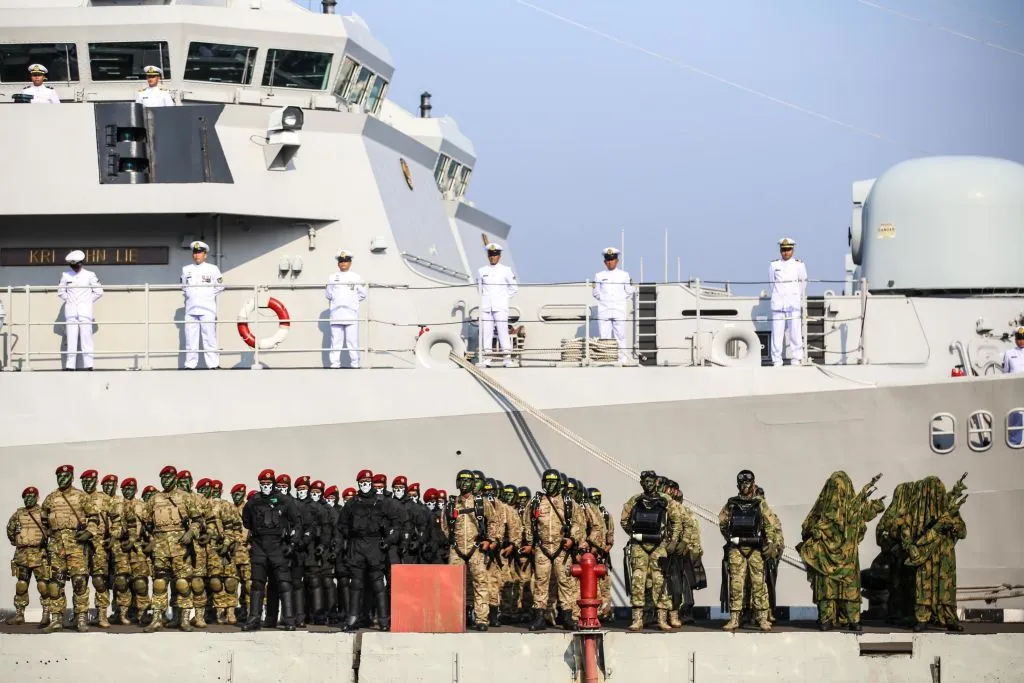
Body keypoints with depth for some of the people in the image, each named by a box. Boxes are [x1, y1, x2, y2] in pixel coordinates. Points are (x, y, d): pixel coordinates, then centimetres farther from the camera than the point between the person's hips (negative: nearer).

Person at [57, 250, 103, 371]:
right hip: (71, 310, 2)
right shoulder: (65, 275, 6)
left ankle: (88, 365, -4)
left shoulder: (89, 275, 1)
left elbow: (98, 291, 6)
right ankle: (70, 365, -2)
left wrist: (89, 301, 2)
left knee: (86, 336, -5)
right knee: (71, 338, -2)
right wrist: (68, 300, 6)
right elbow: (61, 291, 15)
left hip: (85, 310, -2)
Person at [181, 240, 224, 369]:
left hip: (207, 309, -3)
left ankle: (213, 364, -6)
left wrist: (209, 296, 4)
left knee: (209, 337, -7)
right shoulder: (186, 270, 12)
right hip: (191, 309, 3)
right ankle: (190, 364, 4)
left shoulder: (213, 269, 3)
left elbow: (220, 286, 8)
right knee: (190, 337, 1)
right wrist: (188, 295, 12)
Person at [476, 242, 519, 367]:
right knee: (486, 331, 0)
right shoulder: (482, 271, 9)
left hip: (500, 307, -3)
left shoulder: (506, 270, 3)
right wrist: (484, 299, 11)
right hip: (486, 306, 3)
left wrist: (504, 298, 5)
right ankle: (486, 358, 2)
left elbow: (514, 288, 10)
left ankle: (507, 357, -8)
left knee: (503, 330, -9)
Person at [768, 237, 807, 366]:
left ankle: (796, 360, 0)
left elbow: (803, 286, 13)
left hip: (794, 305, -1)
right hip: (778, 306, 1)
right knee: (776, 333, -3)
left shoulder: (799, 265, 5)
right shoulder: (774, 265, 7)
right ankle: (777, 362, 1)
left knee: (795, 333, -5)